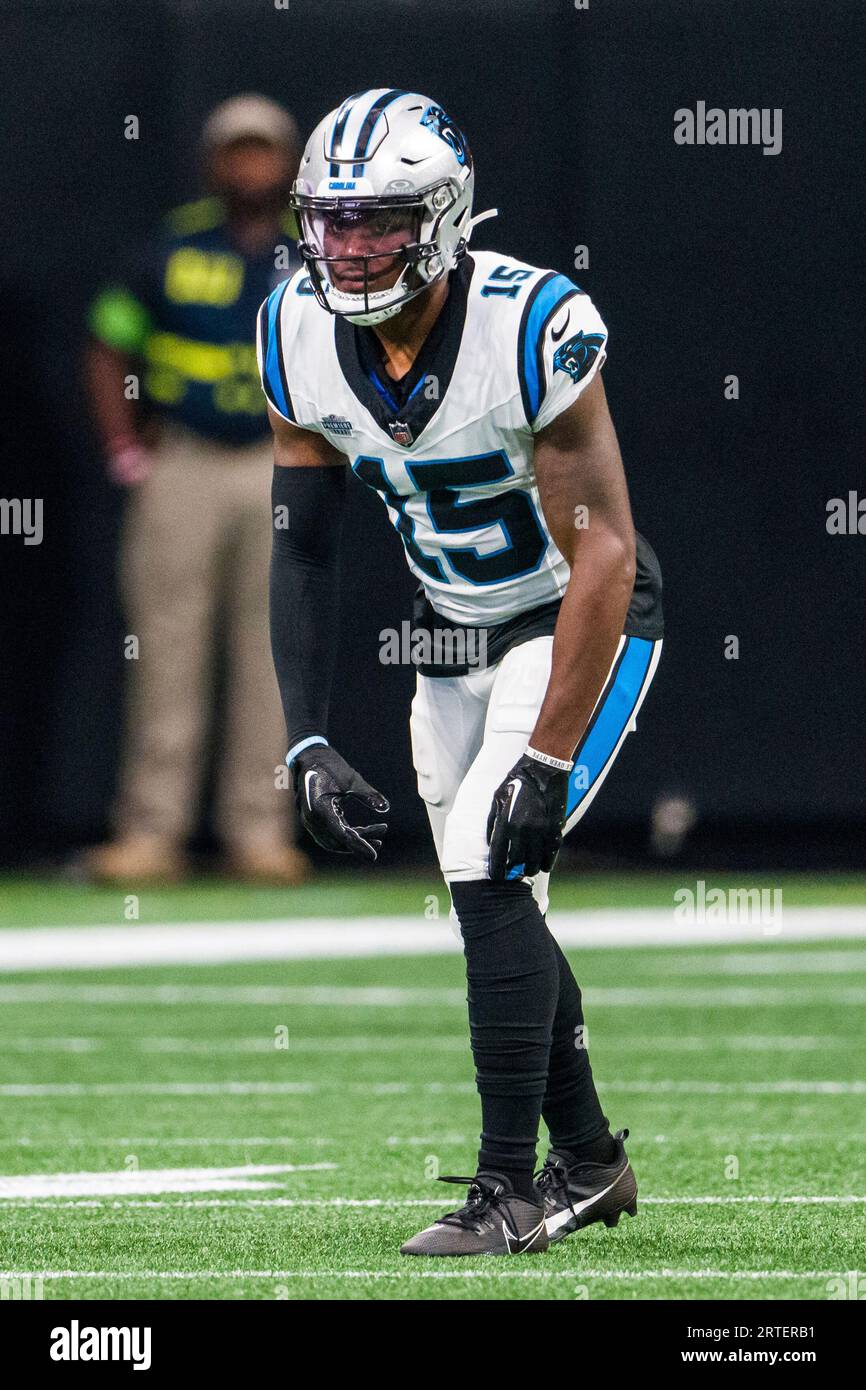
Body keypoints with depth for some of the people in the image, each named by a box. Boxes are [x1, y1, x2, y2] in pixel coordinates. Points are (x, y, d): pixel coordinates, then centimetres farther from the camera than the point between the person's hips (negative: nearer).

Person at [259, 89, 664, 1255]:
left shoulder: (533, 330, -30)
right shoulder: (301, 340, -12)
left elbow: (603, 557, -27)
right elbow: (304, 552, -2)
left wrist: (549, 757, -28)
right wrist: (307, 743, -10)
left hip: (579, 626, -6)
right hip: (455, 636, 6)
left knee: (491, 876, -18)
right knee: (495, 904, 9)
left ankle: (510, 1189, -10)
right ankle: (589, 1162, 29)